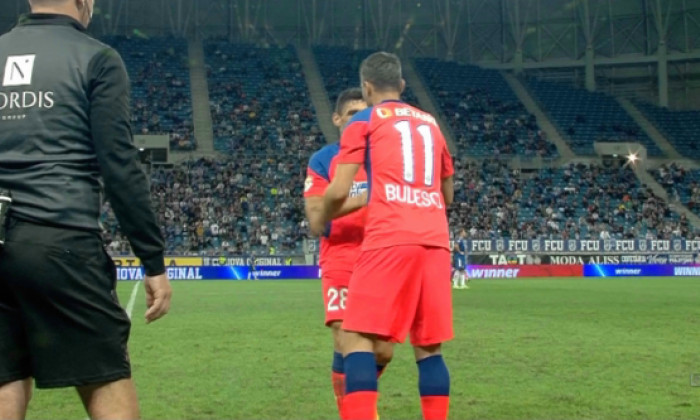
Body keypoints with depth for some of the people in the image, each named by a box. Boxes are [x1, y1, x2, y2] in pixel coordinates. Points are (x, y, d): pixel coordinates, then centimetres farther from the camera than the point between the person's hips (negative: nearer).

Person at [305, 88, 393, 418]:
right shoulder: (322, 161, 1)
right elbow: (316, 222, -10)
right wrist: (361, 199, -22)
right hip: (341, 265, -3)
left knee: (383, 351, 1)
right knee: (347, 347, -14)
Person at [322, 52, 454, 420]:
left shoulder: (364, 121, 8)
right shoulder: (430, 123, 24)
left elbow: (339, 191, -1)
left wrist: (323, 221, 19)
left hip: (389, 240, -5)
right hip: (435, 241, 5)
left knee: (357, 339, -6)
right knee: (428, 347, 11)